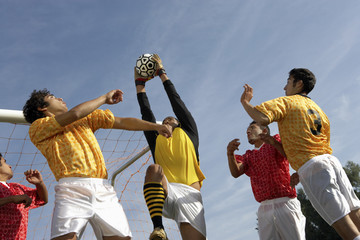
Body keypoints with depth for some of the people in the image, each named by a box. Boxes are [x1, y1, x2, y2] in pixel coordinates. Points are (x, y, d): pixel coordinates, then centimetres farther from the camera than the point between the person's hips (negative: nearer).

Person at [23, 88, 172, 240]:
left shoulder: (86, 117, 29)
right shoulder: (37, 128, 12)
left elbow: (123, 122, 27)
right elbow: (75, 114, -1)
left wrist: (155, 126, 19)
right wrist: (105, 98, 13)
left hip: (103, 190, 4)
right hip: (72, 188, -4)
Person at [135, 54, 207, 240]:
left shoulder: (188, 133, 24)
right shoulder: (157, 140, 29)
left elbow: (176, 102, 23)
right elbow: (146, 113, 25)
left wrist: (162, 73, 27)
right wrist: (139, 83, 27)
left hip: (189, 195, -1)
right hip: (163, 192, 1)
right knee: (154, 169, -32)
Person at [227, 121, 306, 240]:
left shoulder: (276, 140, 11)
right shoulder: (248, 156, 22)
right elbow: (236, 173, 2)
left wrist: (274, 142, -28)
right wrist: (230, 153, -17)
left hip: (285, 203, -4)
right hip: (265, 208, 4)